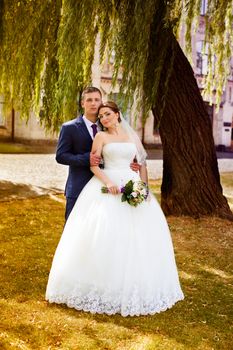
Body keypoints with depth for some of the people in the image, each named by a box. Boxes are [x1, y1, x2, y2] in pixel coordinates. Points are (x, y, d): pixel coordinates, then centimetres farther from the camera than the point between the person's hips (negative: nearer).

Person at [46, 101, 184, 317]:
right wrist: (108, 182, -19)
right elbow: (93, 165, -3)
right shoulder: (101, 137, 5)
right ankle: (104, 285, 2)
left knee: (137, 235, 1)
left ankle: (134, 286, 15)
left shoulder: (132, 136, 15)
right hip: (108, 187, -3)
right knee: (104, 235, -11)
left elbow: (142, 163, 12)